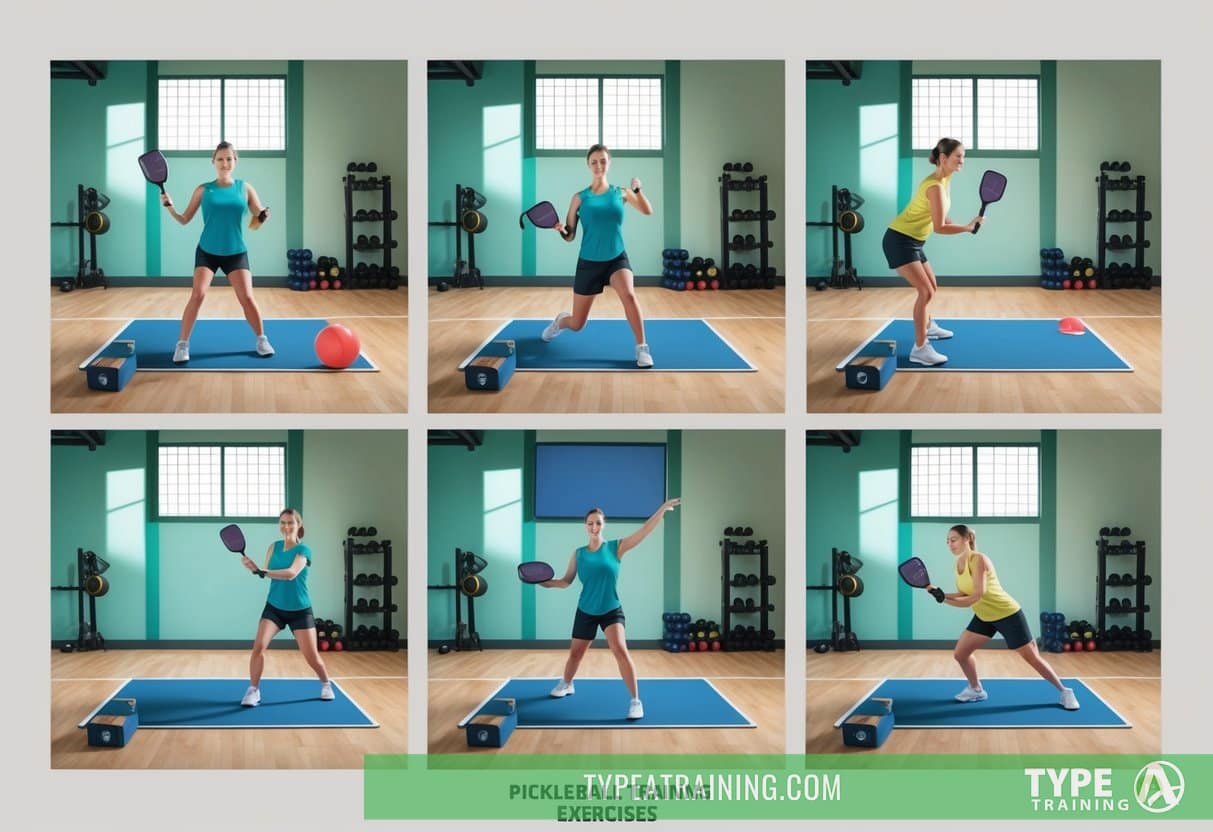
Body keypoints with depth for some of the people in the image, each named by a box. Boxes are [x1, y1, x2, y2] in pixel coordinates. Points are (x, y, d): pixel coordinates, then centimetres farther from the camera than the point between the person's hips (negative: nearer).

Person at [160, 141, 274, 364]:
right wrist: (169, 207, -15)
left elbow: (258, 219, 0)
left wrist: (263, 217, -23)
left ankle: (262, 340, 16)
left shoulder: (244, 188, 1)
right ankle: (182, 345, -9)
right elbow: (185, 220, 2)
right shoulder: (203, 190, -1)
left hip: (236, 252, 1)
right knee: (198, 294, -16)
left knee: (247, 297, -6)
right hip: (207, 251, -1)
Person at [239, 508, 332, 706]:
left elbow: (292, 573, -30)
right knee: (258, 646, -18)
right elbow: (267, 572, -6)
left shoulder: (303, 549, -14)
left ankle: (326, 685, 29)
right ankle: (253, 690, -6)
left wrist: (262, 571, -39)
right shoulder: (274, 547, 2)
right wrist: (255, 569, -28)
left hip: (299, 610, -3)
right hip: (274, 607, 3)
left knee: (311, 656, 1)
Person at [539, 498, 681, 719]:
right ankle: (566, 685, 48)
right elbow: (566, 581, 6)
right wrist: (544, 582, -11)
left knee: (620, 650, -22)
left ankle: (635, 701, -17)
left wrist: (662, 508, -27)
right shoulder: (578, 554, -1)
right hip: (586, 611, 3)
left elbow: (644, 531, -17)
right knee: (575, 653, 17)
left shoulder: (616, 547, -8)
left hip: (611, 610, -3)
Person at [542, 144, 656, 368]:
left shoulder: (620, 193, -1)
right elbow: (570, 236, -3)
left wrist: (637, 190, -18)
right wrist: (561, 230, -26)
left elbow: (648, 211, -2)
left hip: (617, 258, 0)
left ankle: (642, 348, -22)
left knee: (628, 295, -34)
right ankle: (560, 320, 49)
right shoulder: (580, 197, -4)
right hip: (589, 262, 0)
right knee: (576, 325, 10)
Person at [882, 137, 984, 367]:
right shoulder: (935, 186, -24)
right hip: (899, 240, -10)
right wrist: (968, 228, -22)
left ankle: (928, 327, 49)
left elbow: (941, 218, 15)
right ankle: (919, 349, -21)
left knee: (931, 287, 25)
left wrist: (964, 227, 0)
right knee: (925, 291, -19)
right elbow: (939, 227, -26)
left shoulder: (945, 180, 7)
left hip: (912, 241, 10)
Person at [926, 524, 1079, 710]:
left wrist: (946, 600, -27)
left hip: (1008, 614, -8)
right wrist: (941, 594, -12)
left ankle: (1064, 692, 9)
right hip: (984, 617, 8)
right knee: (960, 653, 4)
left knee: (1031, 657, -3)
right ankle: (976, 690, 24)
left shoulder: (978, 559, -24)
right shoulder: (958, 564, 2)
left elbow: (978, 595, -29)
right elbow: (964, 595, 3)